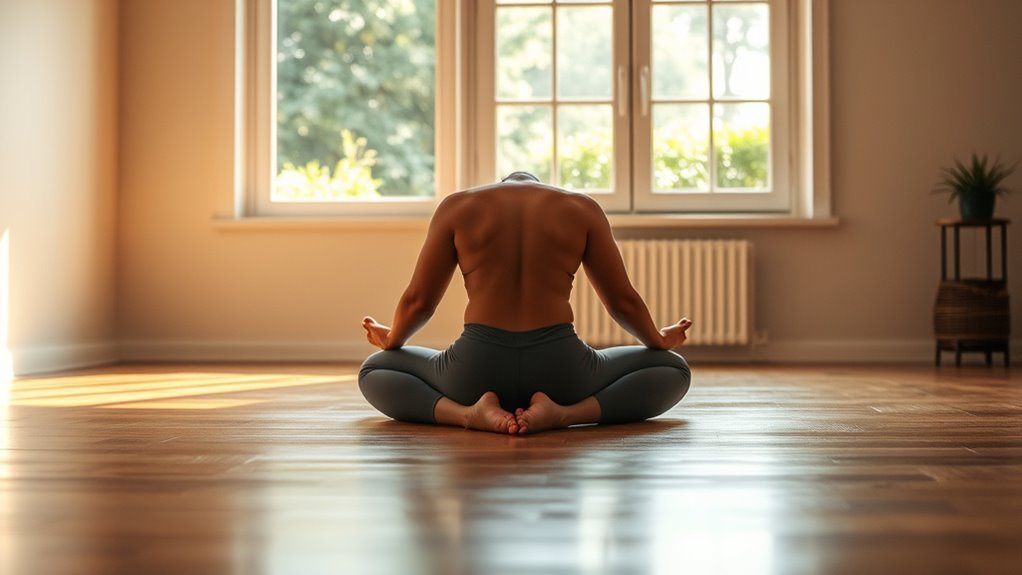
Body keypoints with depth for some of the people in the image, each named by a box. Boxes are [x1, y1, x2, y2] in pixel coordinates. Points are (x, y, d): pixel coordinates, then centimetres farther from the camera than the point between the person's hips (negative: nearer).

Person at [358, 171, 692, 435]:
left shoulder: (456, 207, 11)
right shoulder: (583, 208, 12)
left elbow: (418, 301, 11)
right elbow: (623, 301, 12)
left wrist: (390, 341, 32)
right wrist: (660, 341, 32)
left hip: (477, 371, 0)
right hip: (560, 372, 0)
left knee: (374, 371, 27)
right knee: (673, 370, 23)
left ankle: (468, 412, -4)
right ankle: (565, 413, -5)